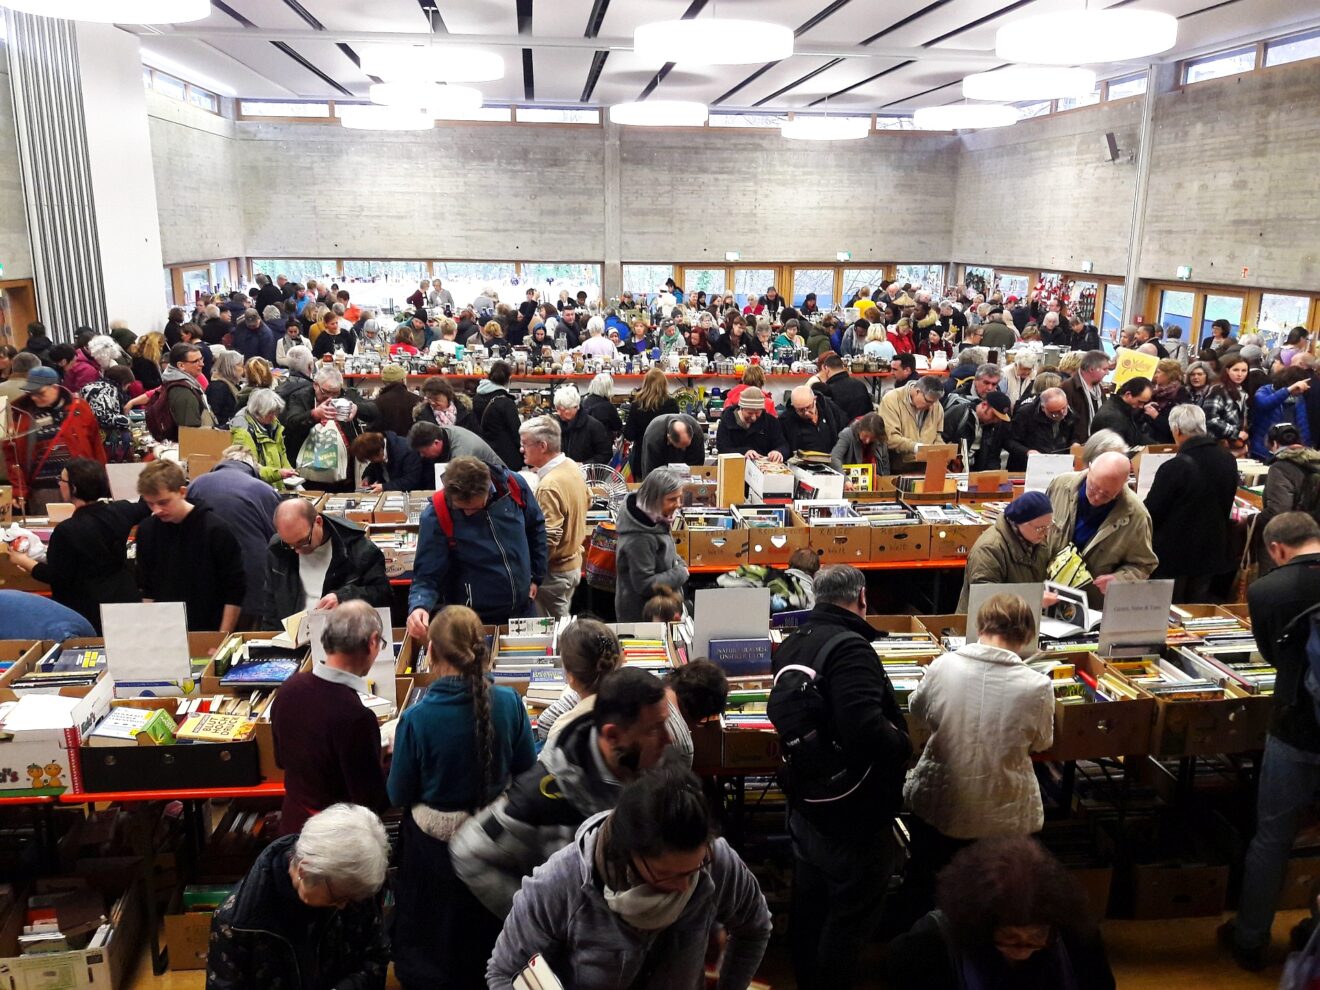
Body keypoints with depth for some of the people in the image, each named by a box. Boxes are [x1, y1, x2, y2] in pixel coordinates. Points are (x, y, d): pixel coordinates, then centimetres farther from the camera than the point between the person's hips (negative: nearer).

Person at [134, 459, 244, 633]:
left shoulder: (216, 530, -15)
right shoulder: (147, 530, -1)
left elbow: (235, 592, -10)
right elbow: (147, 589, 10)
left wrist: (223, 638, -12)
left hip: (209, 632, -3)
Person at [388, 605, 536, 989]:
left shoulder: (417, 718, -28)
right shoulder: (509, 702, -20)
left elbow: (399, 795, -14)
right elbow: (526, 769, -5)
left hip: (435, 842, -3)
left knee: (435, 934, 25)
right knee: (486, 928, 30)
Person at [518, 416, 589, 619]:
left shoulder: (549, 485, -27)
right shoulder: (572, 467, 0)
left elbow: (549, 539, -29)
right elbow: (586, 501, 17)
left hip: (555, 571, -9)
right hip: (574, 562, 9)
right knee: (563, 623, 21)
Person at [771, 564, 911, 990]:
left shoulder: (792, 644, 2)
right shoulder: (850, 648, -25)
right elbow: (865, 728, -35)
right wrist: (902, 742, -18)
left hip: (804, 807, 8)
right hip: (854, 816, -8)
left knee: (807, 911, 23)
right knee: (850, 921, 10)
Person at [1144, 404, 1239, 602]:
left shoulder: (1174, 467, -24)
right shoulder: (1228, 461, -4)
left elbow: (1151, 514, -16)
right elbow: (1226, 507, 10)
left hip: (1173, 555, -6)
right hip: (1211, 553, 6)